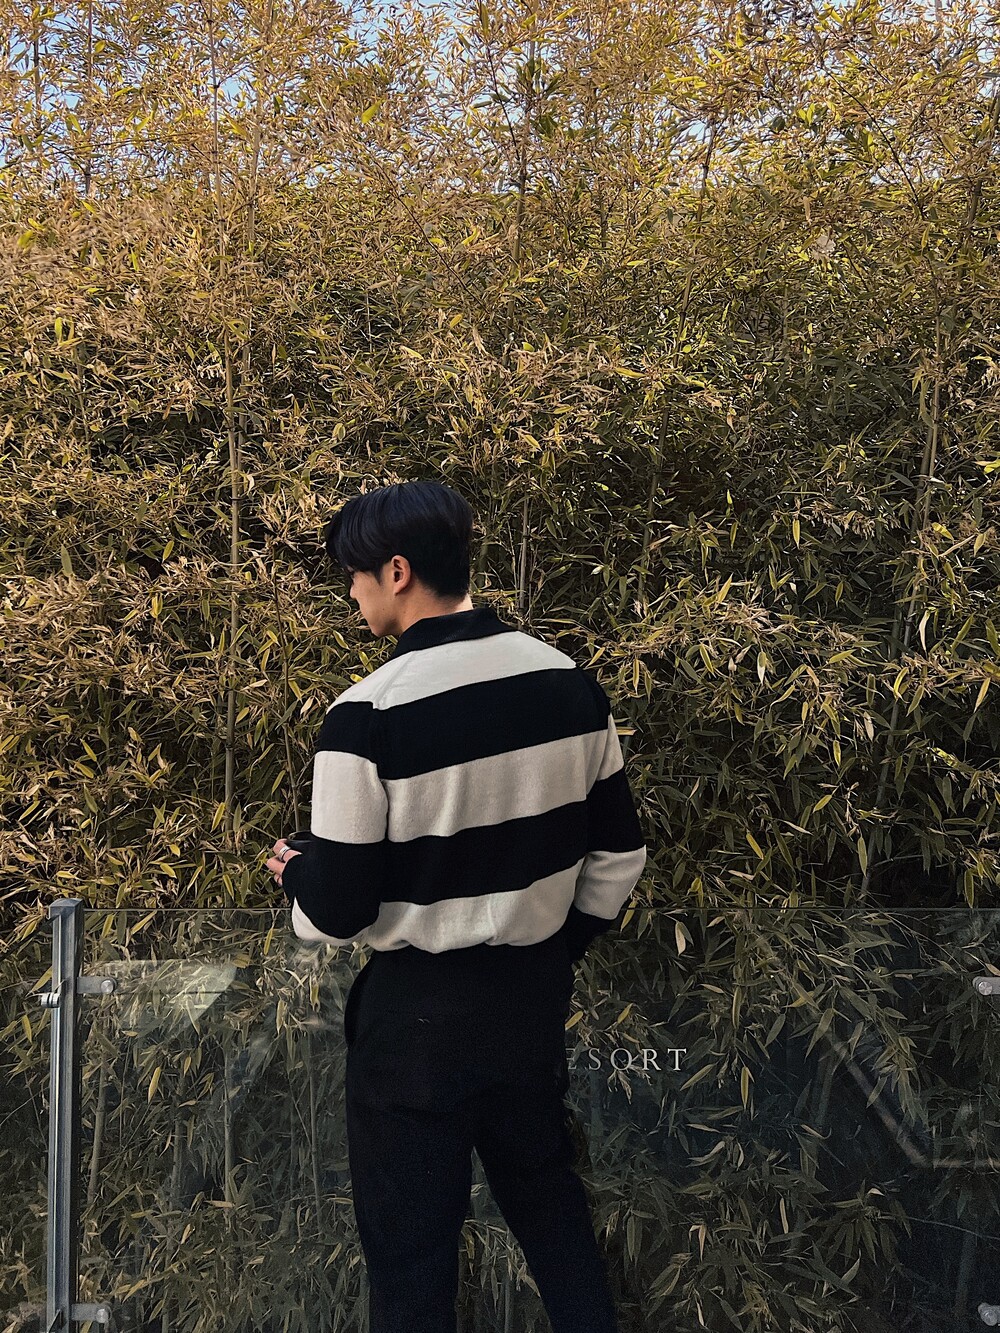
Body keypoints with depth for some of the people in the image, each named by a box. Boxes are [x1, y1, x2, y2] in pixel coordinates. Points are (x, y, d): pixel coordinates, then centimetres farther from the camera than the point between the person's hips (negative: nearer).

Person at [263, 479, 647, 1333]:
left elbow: (336, 913, -17)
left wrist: (294, 875, 4)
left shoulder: (369, 715, -22)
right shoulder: (572, 685, -4)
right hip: (535, 998, 5)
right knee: (547, 1195, 26)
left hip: (419, 1014, -5)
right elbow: (619, 855, 3)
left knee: (411, 1249, 14)